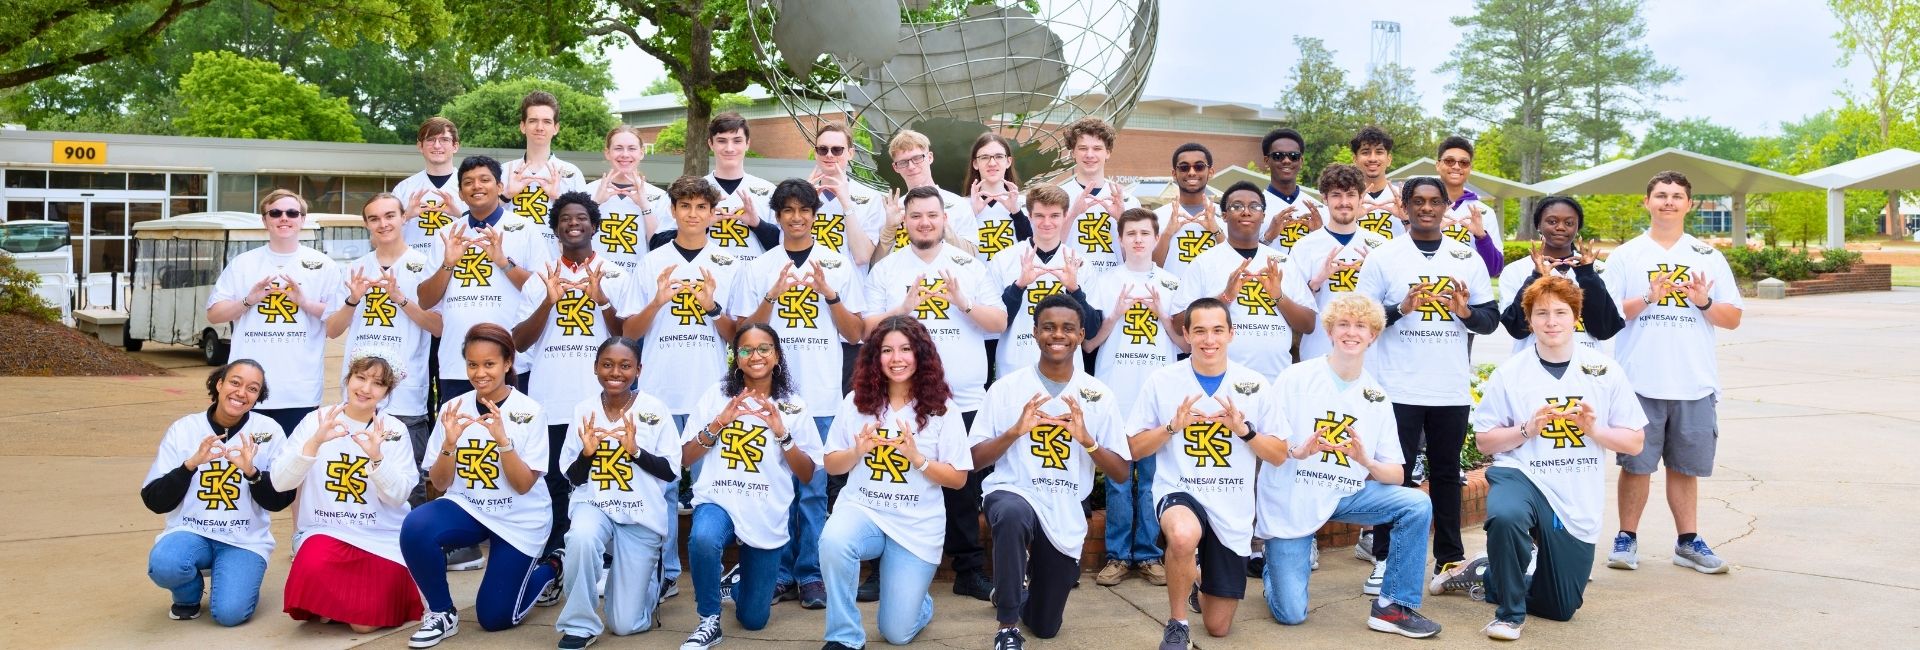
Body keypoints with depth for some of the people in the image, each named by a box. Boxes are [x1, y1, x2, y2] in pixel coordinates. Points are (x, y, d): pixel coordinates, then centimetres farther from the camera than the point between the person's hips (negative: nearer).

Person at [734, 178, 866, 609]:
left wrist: (829, 292, -9)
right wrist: (773, 295, -9)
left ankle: (810, 574, 9)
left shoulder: (839, 265, 7)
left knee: (813, 488, 0)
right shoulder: (758, 269, 8)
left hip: (821, 397, -1)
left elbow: (855, 334, 5)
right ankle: (780, 573, 15)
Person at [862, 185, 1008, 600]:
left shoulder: (971, 266, 8)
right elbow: (868, 329, 1)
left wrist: (962, 302, -12)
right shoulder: (885, 270, 7)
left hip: (964, 399, 0)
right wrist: (905, 308, -15)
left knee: (964, 490, 5)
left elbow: (1000, 322, 3)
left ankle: (970, 572, 14)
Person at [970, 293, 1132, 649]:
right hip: (1013, 493, -2)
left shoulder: (1099, 395, 0)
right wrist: (1015, 431, -20)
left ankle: (1013, 588, 48)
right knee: (1013, 515, -41)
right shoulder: (1006, 387, -3)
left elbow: (1121, 473, 0)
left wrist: (1087, 440, -18)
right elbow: (975, 459, -3)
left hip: (1066, 517, 3)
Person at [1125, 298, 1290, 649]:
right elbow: (1135, 448, -1)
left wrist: (1244, 429, -17)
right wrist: (1173, 426, -19)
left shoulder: (1256, 385, -2)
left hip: (1233, 510, 2)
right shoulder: (1162, 381, -6)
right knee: (1184, 535, -41)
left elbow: (1279, 455, 1)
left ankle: (1199, 578, 46)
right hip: (1179, 493, -2)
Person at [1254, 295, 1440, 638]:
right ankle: (1275, 565, 25)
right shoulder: (1296, 378, -7)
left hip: (1346, 495, 4)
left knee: (1418, 505, -18)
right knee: (1290, 613, -11)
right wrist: (1297, 451, -28)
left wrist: (1368, 462, -20)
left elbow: (1395, 474, 2)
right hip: (1291, 498, -4)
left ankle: (1393, 606, -5)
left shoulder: (1376, 396, 5)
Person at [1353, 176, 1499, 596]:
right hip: (1398, 388, -3)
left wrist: (1467, 312, -11)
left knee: (1446, 474, 11)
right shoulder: (1383, 258, 0)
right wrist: (1400, 308, -19)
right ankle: (1385, 561, 8)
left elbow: (1491, 321, 10)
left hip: (1452, 389, 3)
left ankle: (1449, 557, 21)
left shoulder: (1468, 259, 9)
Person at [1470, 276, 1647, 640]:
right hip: (1522, 476, -2)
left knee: (1560, 608, 9)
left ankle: (1490, 578, 38)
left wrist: (1594, 429, -14)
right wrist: (1527, 430, -16)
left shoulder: (1605, 371, 1)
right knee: (1505, 516, -40)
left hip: (1579, 503, 3)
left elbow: (1634, 442, 4)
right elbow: (1483, 441, 1)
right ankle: (1510, 612, -16)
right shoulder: (1509, 373, -2)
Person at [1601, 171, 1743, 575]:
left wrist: (1703, 302, -11)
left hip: (1695, 385, 2)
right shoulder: (1626, 256, 5)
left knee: (1685, 466, 10)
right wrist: (1648, 298, -16)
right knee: (1636, 465, 2)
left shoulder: (1708, 258, 11)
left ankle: (1688, 542, 19)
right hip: (1640, 383, -2)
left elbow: (1733, 318, 8)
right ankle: (1627, 538, 14)